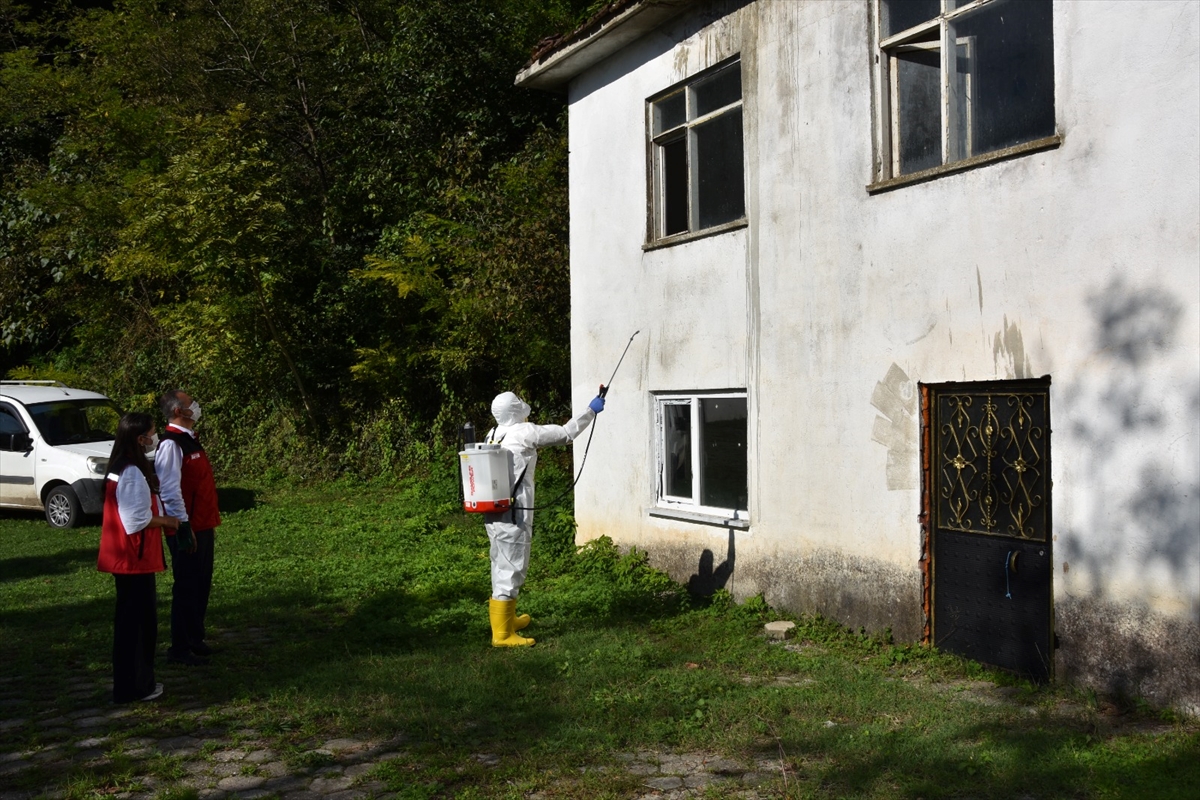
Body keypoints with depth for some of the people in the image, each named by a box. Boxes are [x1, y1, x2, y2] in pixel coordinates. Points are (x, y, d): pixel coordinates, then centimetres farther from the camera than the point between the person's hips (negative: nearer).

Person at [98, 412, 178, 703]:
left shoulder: (124, 469, 11)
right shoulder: (132, 474, -20)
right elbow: (137, 520, -23)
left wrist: (161, 518, 4)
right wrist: (167, 521, -10)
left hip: (130, 557, 10)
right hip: (134, 558, -10)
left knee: (138, 619, 17)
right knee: (135, 621, -1)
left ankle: (138, 682, 26)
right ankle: (131, 687, 6)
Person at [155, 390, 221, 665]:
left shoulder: (189, 440, 14)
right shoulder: (171, 444, -16)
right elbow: (170, 490, -20)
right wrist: (184, 527, -21)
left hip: (203, 526, 9)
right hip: (188, 529, -9)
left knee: (202, 585, 16)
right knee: (187, 587, -2)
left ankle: (195, 639, 27)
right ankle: (179, 648, 7)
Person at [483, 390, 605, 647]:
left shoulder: (494, 434, 11)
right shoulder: (524, 432, -9)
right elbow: (566, 433, -2)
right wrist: (591, 411, 9)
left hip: (493, 512, 8)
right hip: (513, 513, -8)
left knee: (502, 566, 20)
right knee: (511, 569, -4)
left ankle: (507, 619, 36)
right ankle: (502, 634, -3)